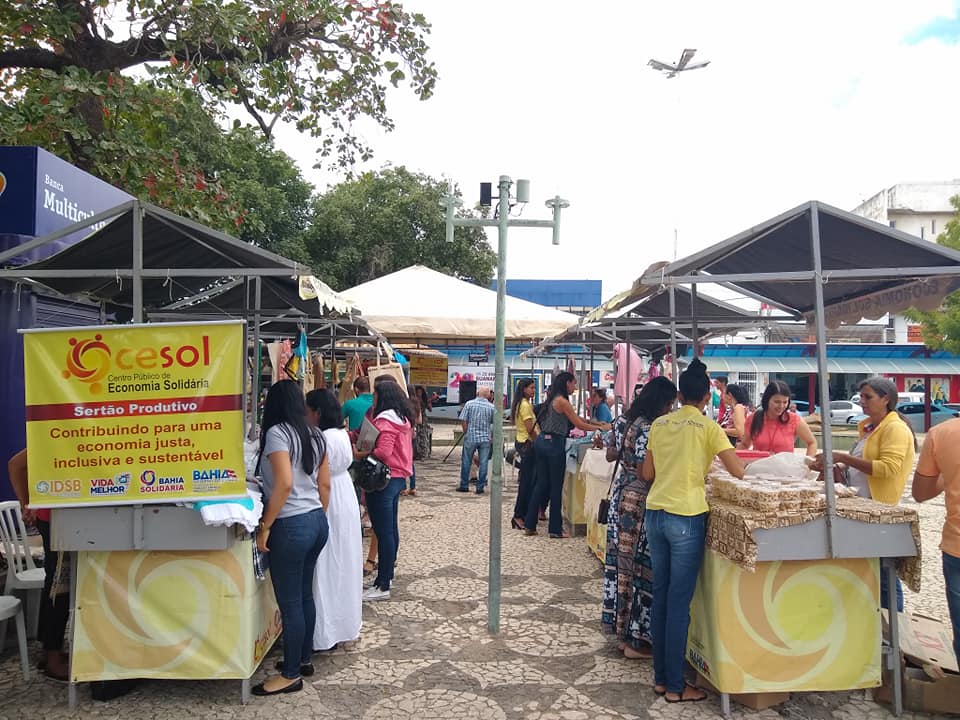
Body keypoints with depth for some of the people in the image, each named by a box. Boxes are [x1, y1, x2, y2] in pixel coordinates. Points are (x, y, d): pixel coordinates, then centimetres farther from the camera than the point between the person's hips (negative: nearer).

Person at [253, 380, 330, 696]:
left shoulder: (277, 432, -12)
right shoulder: (314, 434, 10)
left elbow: (285, 484, -22)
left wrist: (265, 525, -15)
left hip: (292, 526, -8)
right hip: (317, 521, 8)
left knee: (289, 602, 4)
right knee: (304, 595, 19)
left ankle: (291, 674, 16)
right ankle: (304, 659, 32)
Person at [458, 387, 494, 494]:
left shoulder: (469, 404, -5)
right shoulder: (492, 407, -2)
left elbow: (463, 420, -7)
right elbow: (494, 423, 1)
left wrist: (466, 433, 4)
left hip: (470, 437, 0)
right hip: (485, 438, 0)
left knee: (466, 462, 10)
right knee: (483, 463, 5)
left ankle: (464, 486, 16)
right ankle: (480, 487, 8)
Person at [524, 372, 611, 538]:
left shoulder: (552, 399, 16)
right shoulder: (562, 401, -14)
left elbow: (575, 418, 20)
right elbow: (579, 425, -10)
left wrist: (594, 422, 16)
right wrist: (601, 428, 1)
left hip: (542, 442, 9)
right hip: (554, 444, -9)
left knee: (541, 484, 13)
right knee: (556, 487, 1)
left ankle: (529, 525, 17)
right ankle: (555, 529, 10)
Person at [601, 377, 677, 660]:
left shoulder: (624, 421, 7)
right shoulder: (648, 429, -20)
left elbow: (610, 455, 17)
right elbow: (645, 472, -22)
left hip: (621, 496, 9)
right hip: (639, 502, -9)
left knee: (620, 562, 15)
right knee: (638, 566, 1)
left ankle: (620, 629, 27)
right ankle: (634, 640, 12)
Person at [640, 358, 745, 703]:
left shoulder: (659, 423, 7)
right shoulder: (708, 427, -6)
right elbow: (738, 472, -7)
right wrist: (708, 464, 13)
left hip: (655, 513, 5)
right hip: (686, 517, -5)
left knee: (660, 597, 14)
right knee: (679, 603, 2)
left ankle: (661, 677, 24)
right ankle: (675, 686, 12)